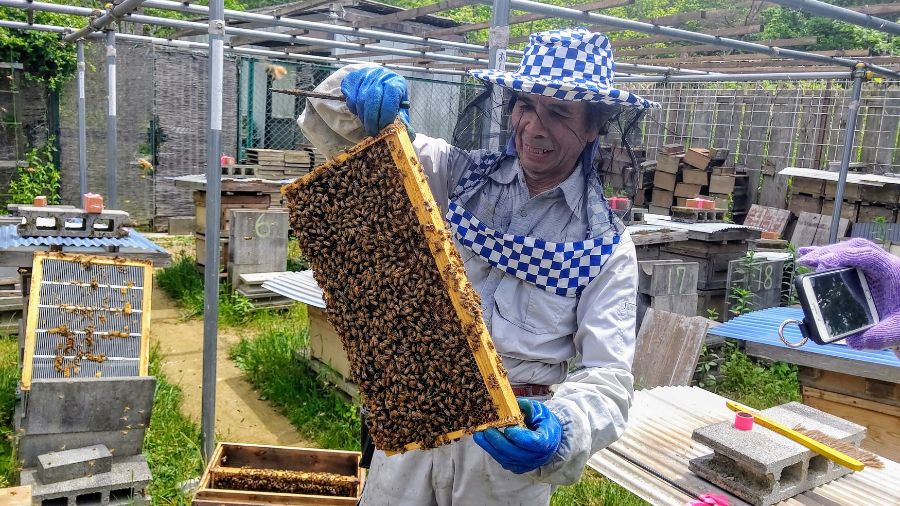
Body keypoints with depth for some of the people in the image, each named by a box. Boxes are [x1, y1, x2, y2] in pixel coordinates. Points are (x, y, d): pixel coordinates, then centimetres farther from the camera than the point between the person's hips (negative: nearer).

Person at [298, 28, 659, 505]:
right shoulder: (459, 172, -4)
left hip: (509, 442, -1)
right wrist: (358, 86, -26)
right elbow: (334, 129, -3)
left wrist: (562, 429, -36)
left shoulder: (607, 246, -9)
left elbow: (607, 376, -15)